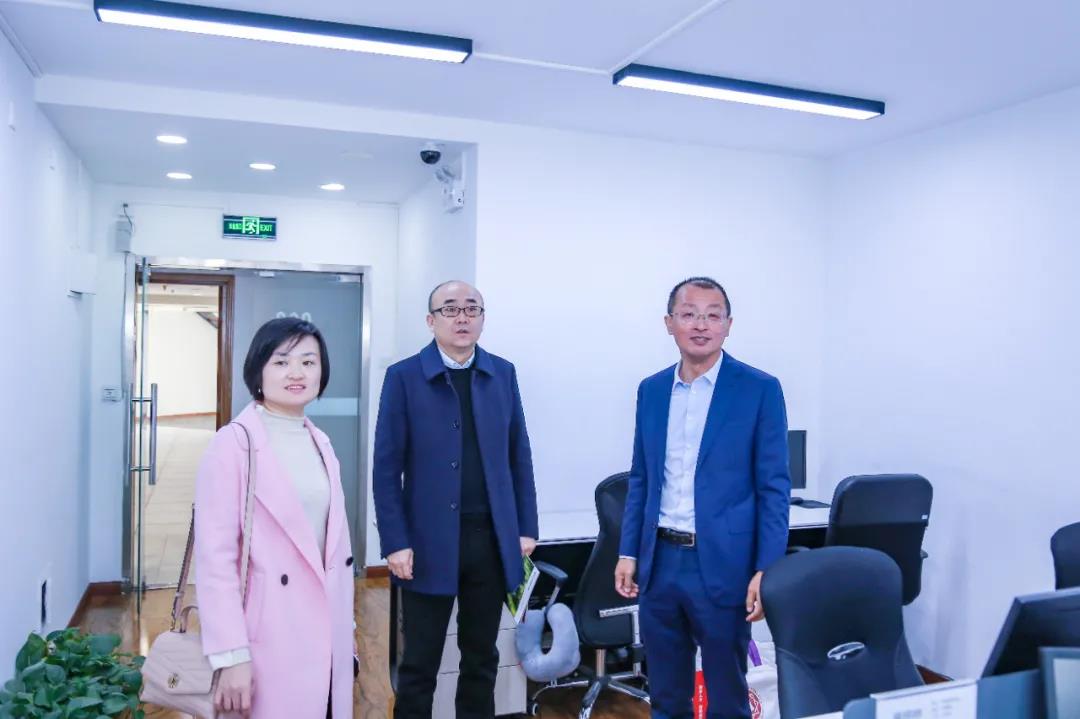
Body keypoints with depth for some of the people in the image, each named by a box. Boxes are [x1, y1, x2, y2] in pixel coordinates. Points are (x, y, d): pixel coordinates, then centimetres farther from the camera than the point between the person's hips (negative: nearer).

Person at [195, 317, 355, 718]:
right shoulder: (234, 443, -13)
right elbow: (215, 557, -15)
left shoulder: (321, 444, 8)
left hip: (326, 635, 6)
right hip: (268, 640, -6)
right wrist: (231, 656, -18)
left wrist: (346, 628, 13)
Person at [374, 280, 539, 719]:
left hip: (491, 540, 3)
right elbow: (387, 468, -6)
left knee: (482, 660, 16)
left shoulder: (503, 374, 6)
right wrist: (395, 543, -10)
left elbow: (519, 456, 8)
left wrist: (526, 527, 5)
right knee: (419, 665, 10)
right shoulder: (404, 377, -4)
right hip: (430, 542, -3)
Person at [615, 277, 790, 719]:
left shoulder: (759, 389, -6)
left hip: (722, 566, -4)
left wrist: (766, 571, -12)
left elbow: (773, 487, -7)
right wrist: (628, 552, 7)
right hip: (659, 561, 4)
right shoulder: (651, 390, 7)